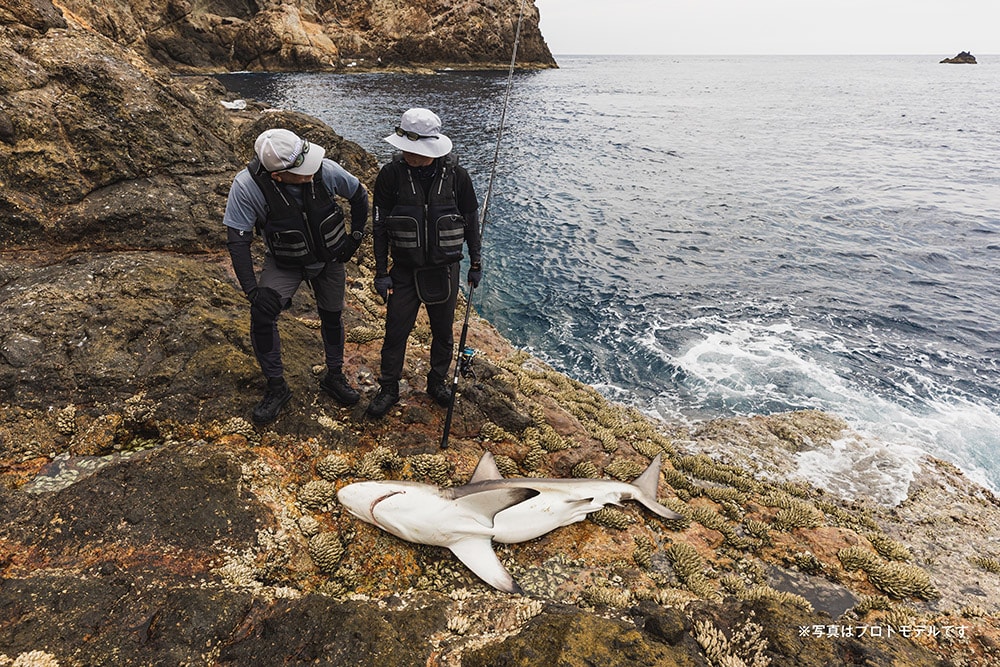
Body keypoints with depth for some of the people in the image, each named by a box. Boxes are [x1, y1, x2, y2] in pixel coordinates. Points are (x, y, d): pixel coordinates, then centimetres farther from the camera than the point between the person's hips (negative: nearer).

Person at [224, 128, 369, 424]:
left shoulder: (326, 170, -26)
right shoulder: (247, 186, -31)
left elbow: (359, 195, -5)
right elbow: (238, 241, -22)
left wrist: (356, 236, -2)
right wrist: (251, 290, -26)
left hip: (330, 258, 2)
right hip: (284, 263, -2)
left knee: (331, 316, 13)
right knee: (261, 315, -19)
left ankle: (334, 377, 36)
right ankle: (276, 386, 1)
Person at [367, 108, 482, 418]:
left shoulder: (456, 175, -11)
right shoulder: (391, 175, -11)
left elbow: (471, 222, 1)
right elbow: (379, 226, -5)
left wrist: (476, 264, 6)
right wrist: (381, 272, -5)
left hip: (444, 270, 1)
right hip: (405, 270, 0)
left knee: (443, 331, 15)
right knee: (396, 331, 7)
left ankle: (438, 381, 38)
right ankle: (388, 388, 27)